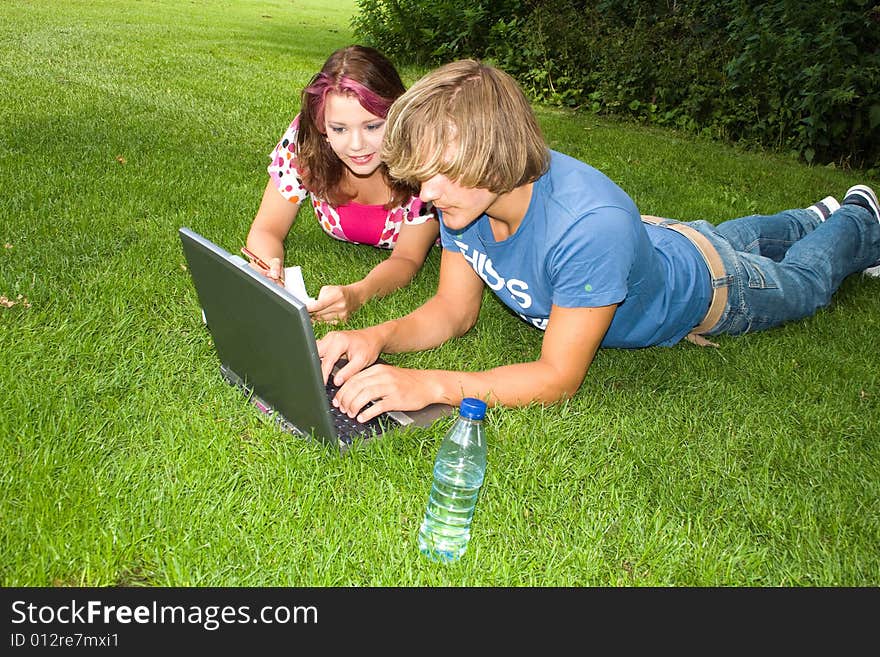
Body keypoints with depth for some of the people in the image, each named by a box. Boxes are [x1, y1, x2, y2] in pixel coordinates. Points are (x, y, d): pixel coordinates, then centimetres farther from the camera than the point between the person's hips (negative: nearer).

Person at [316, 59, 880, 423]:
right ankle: (817, 215, 65)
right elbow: (454, 311, -20)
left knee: (804, 280, 30)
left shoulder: (590, 224, -50)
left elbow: (560, 377, -46)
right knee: (744, 236, 37)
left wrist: (430, 384, -56)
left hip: (705, 289, -5)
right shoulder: (465, 196, -30)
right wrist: (379, 338, -39)